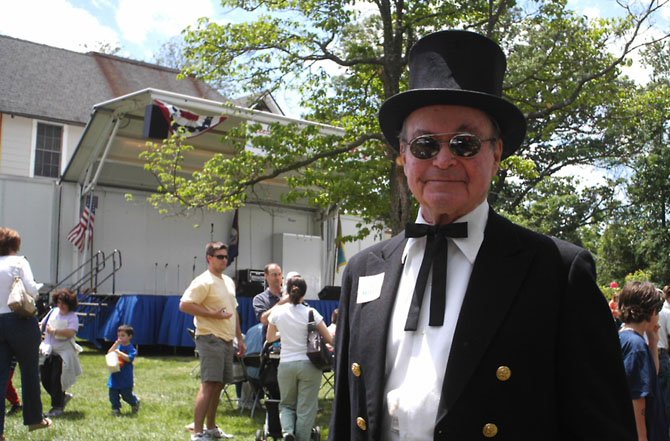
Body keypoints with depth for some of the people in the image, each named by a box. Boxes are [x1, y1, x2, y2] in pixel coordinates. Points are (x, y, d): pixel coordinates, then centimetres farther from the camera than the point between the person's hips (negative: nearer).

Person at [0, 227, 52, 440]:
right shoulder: (19, 261, -3)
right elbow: (32, 290, -15)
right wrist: (40, 286, 5)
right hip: (20, 322, -4)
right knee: (29, 371, 12)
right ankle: (34, 419, 25)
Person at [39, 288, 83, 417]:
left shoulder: (73, 317, -11)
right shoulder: (54, 311, 8)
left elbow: (70, 333, -26)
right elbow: (42, 324, 19)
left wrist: (53, 331, -24)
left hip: (63, 353, -6)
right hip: (48, 351, 6)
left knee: (56, 380, -6)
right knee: (45, 379, 7)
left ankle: (57, 407, 8)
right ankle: (63, 397, 28)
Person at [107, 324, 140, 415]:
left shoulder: (131, 348, -9)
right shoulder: (117, 346, 7)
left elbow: (129, 358, -23)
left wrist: (119, 352, -28)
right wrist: (116, 344, -13)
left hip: (126, 378, -5)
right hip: (115, 376, 5)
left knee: (127, 395, 5)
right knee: (113, 394, 4)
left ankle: (135, 403, 32)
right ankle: (116, 408, 19)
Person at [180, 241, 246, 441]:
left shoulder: (229, 282, 18)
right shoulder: (203, 282, -11)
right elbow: (184, 305, -19)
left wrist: (240, 338, 22)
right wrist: (213, 314, -20)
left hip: (227, 340, 9)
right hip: (210, 339, -9)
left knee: (219, 385, 14)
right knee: (208, 385, -13)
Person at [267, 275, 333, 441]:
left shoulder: (277, 312, 1)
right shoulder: (311, 312, -5)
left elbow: (270, 338, 17)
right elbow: (330, 340, -1)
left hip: (286, 364, 2)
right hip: (309, 364, -2)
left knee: (286, 404, 17)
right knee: (306, 408, 6)